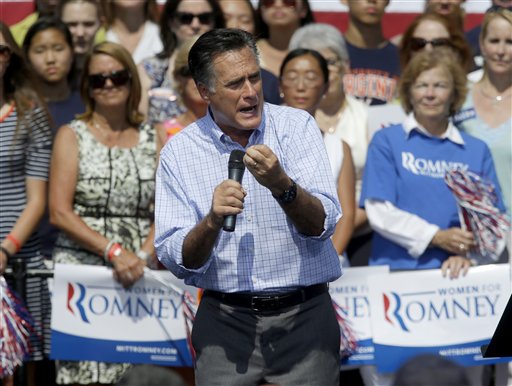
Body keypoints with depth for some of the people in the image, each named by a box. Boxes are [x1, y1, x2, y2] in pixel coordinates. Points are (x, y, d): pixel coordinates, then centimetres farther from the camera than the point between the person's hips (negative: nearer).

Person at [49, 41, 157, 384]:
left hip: (137, 276, 2)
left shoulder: (152, 139, 12)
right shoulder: (72, 135, 5)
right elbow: (59, 213, -4)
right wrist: (113, 251, -15)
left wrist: (143, 256, -11)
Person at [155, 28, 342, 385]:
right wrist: (212, 222, -22)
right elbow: (176, 261, -4)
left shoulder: (296, 126, 0)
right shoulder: (179, 152, 1)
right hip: (226, 316, 0)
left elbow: (323, 224, -10)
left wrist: (281, 185, -28)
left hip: (304, 314, 0)